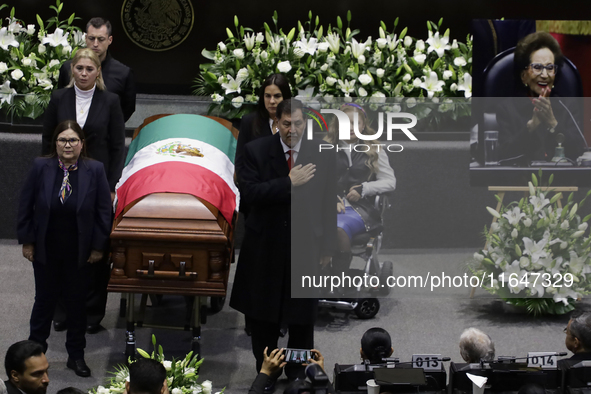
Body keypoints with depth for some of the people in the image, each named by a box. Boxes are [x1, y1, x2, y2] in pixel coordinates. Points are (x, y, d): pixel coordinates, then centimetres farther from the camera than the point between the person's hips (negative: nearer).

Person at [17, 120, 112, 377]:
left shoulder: (94, 170, -9)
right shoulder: (40, 168, -8)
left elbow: (104, 211, -4)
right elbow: (25, 206, -1)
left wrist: (98, 247, -4)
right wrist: (27, 241, -2)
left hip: (79, 253, 0)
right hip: (46, 251, 0)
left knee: (77, 303, 12)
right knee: (44, 300, 12)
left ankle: (76, 356, 26)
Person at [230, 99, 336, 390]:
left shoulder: (322, 155, -3)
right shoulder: (256, 151, -6)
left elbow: (328, 205, 2)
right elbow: (248, 193, -17)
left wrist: (327, 247, 2)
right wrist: (289, 183, -24)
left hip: (305, 247, 0)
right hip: (265, 247, 0)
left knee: (301, 318, 9)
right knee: (263, 317, 11)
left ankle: (297, 375, 23)